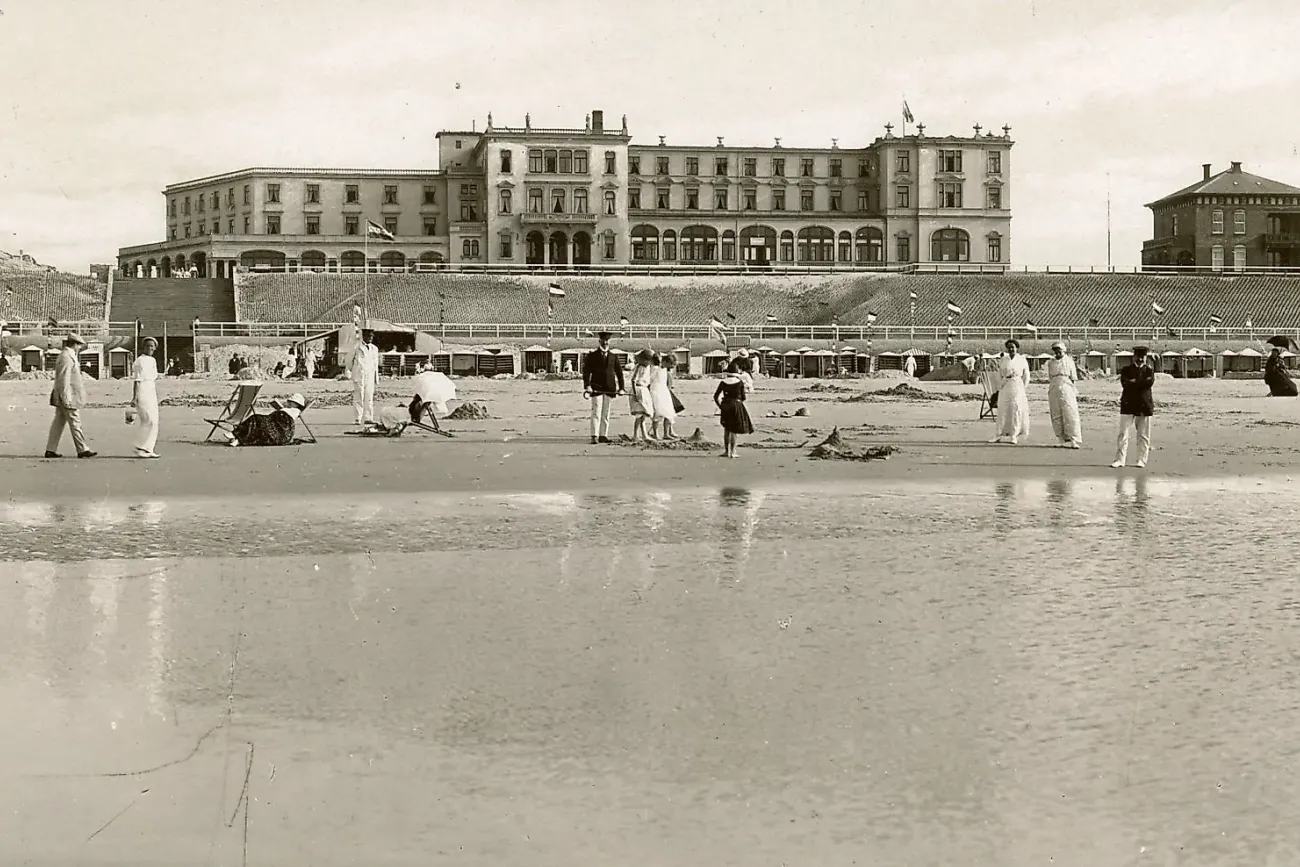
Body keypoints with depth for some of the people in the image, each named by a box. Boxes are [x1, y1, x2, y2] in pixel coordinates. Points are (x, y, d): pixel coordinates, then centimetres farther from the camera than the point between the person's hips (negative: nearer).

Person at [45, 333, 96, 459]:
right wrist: (67, 399, -21)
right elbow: (64, 380, -20)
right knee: (75, 423, -5)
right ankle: (82, 449, -1)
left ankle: (50, 450, 10)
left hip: (63, 399, 10)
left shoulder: (68, 355, 15)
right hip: (67, 397, -10)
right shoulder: (66, 358, -17)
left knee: (58, 423, 9)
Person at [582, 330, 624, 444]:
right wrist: (587, 386, -15)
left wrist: (621, 387, 6)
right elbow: (586, 371, -3)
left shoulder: (613, 357, 13)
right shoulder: (592, 356, 3)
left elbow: (619, 372, 15)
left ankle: (603, 436, 9)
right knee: (596, 412, -10)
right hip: (596, 387, -4)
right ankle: (594, 436, -12)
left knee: (606, 413, 5)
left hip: (609, 388, 4)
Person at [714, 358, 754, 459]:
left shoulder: (723, 382, -2)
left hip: (725, 406, 3)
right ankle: (732, 452, 0)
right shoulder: (740, 382, -7)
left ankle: (726, 451, 19)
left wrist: (720, 405, 7)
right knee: (734, 430, 3)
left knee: (726, 429, 16)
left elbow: (716, 396, -4)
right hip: (737, 406, -3)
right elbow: (743, 397, -3)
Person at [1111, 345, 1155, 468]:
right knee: (1123, 433, -4)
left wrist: (1133, 382, -9)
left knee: (1143, 435, 4)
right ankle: (1119, 459, -2)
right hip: (1128, 405, 0)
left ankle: (1142, 460, 11)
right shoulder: (1126, 370, 8)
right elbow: (1125, 383, -9)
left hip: (1145, 406, 0)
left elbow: (1150, 382, -10)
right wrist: (1141, 383, -12)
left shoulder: (1149, 370, 9)